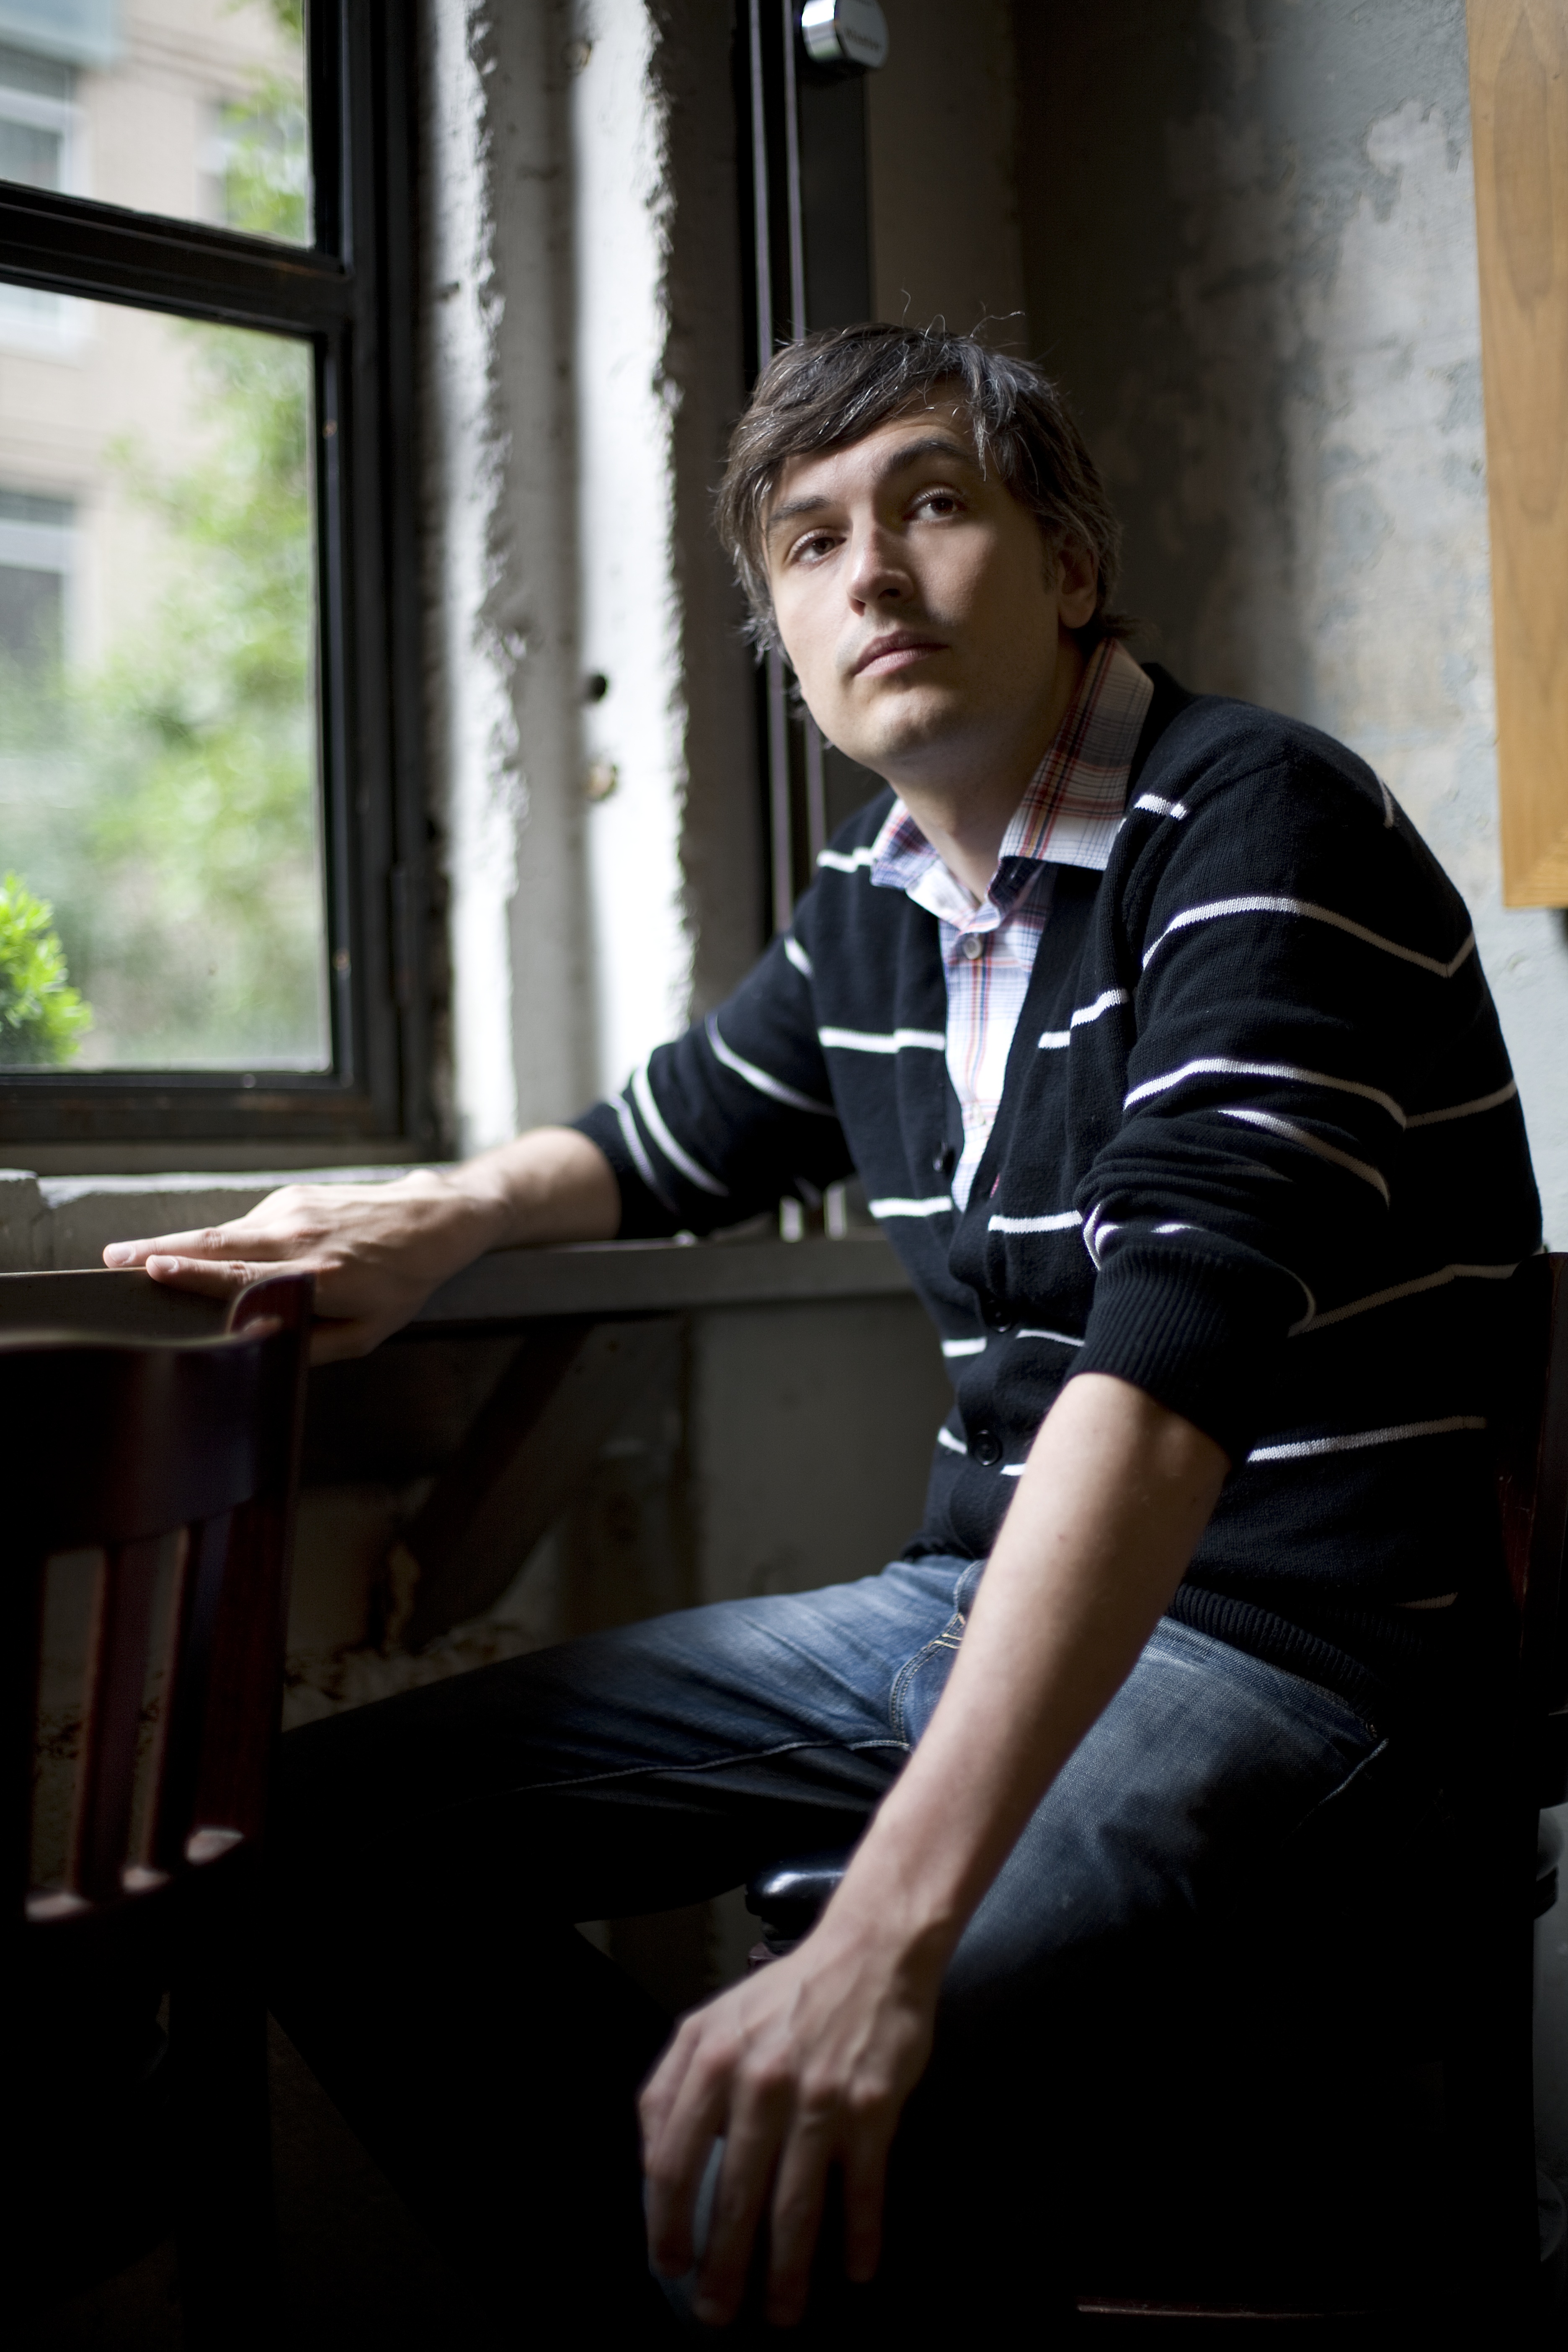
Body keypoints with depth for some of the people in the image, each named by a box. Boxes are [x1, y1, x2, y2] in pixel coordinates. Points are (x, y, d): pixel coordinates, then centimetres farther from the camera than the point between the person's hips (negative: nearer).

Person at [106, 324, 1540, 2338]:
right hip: (973, 1594, 8)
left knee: (798, 2140, -34)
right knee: (333, 1824, 3)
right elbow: (669, 1143, 27)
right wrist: (451, 1211, 3)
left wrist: (888, 1932, -38)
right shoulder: (872, 906, 8)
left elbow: (1175, 1356, -30)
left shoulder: (1250, 828, -16)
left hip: (1268, 1631, -8)